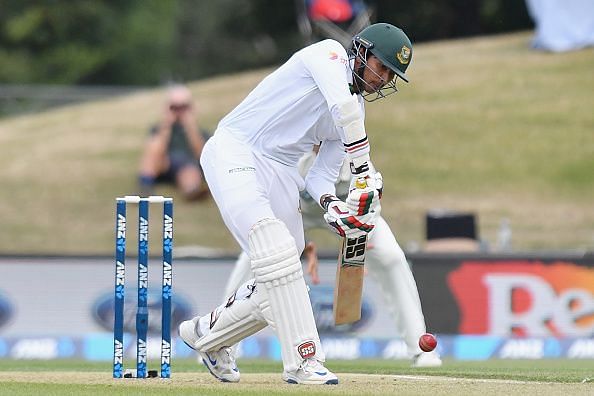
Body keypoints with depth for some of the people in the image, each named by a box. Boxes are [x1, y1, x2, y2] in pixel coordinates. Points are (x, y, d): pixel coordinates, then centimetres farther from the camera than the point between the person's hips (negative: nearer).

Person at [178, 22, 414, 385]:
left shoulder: (356, 116, 16)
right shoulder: (329, 54, -6)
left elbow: (321, 174, 14)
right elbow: (343, 105, -24)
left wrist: (331, 204, -8)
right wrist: (365, 172, -23)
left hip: (283, 174, 9)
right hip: (235, 151, -9)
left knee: (277, 284, 3)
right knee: (275, 247, -27)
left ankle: (207, 332, 27)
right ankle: (303, 359, -32)